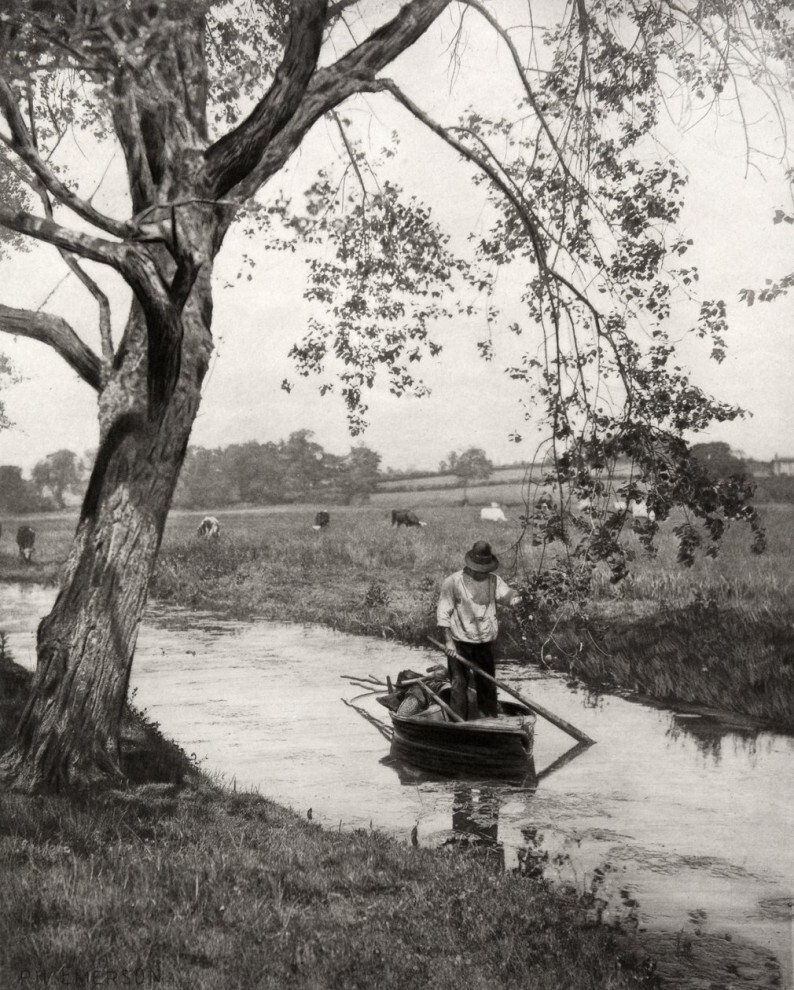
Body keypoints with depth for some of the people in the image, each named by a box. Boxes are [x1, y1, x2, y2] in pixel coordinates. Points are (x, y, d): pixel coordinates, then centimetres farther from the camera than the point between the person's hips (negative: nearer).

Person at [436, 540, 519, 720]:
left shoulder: (493, 580, 2)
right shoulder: (453, 582, -8)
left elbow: (504, 593, -14)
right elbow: (443, 613, -7)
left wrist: (513, 596, -39)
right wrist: (448, 640, -13)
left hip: (485, 643, 3)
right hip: (459, 643, -3)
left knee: (487, 684, 10)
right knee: (459, 685, 1)